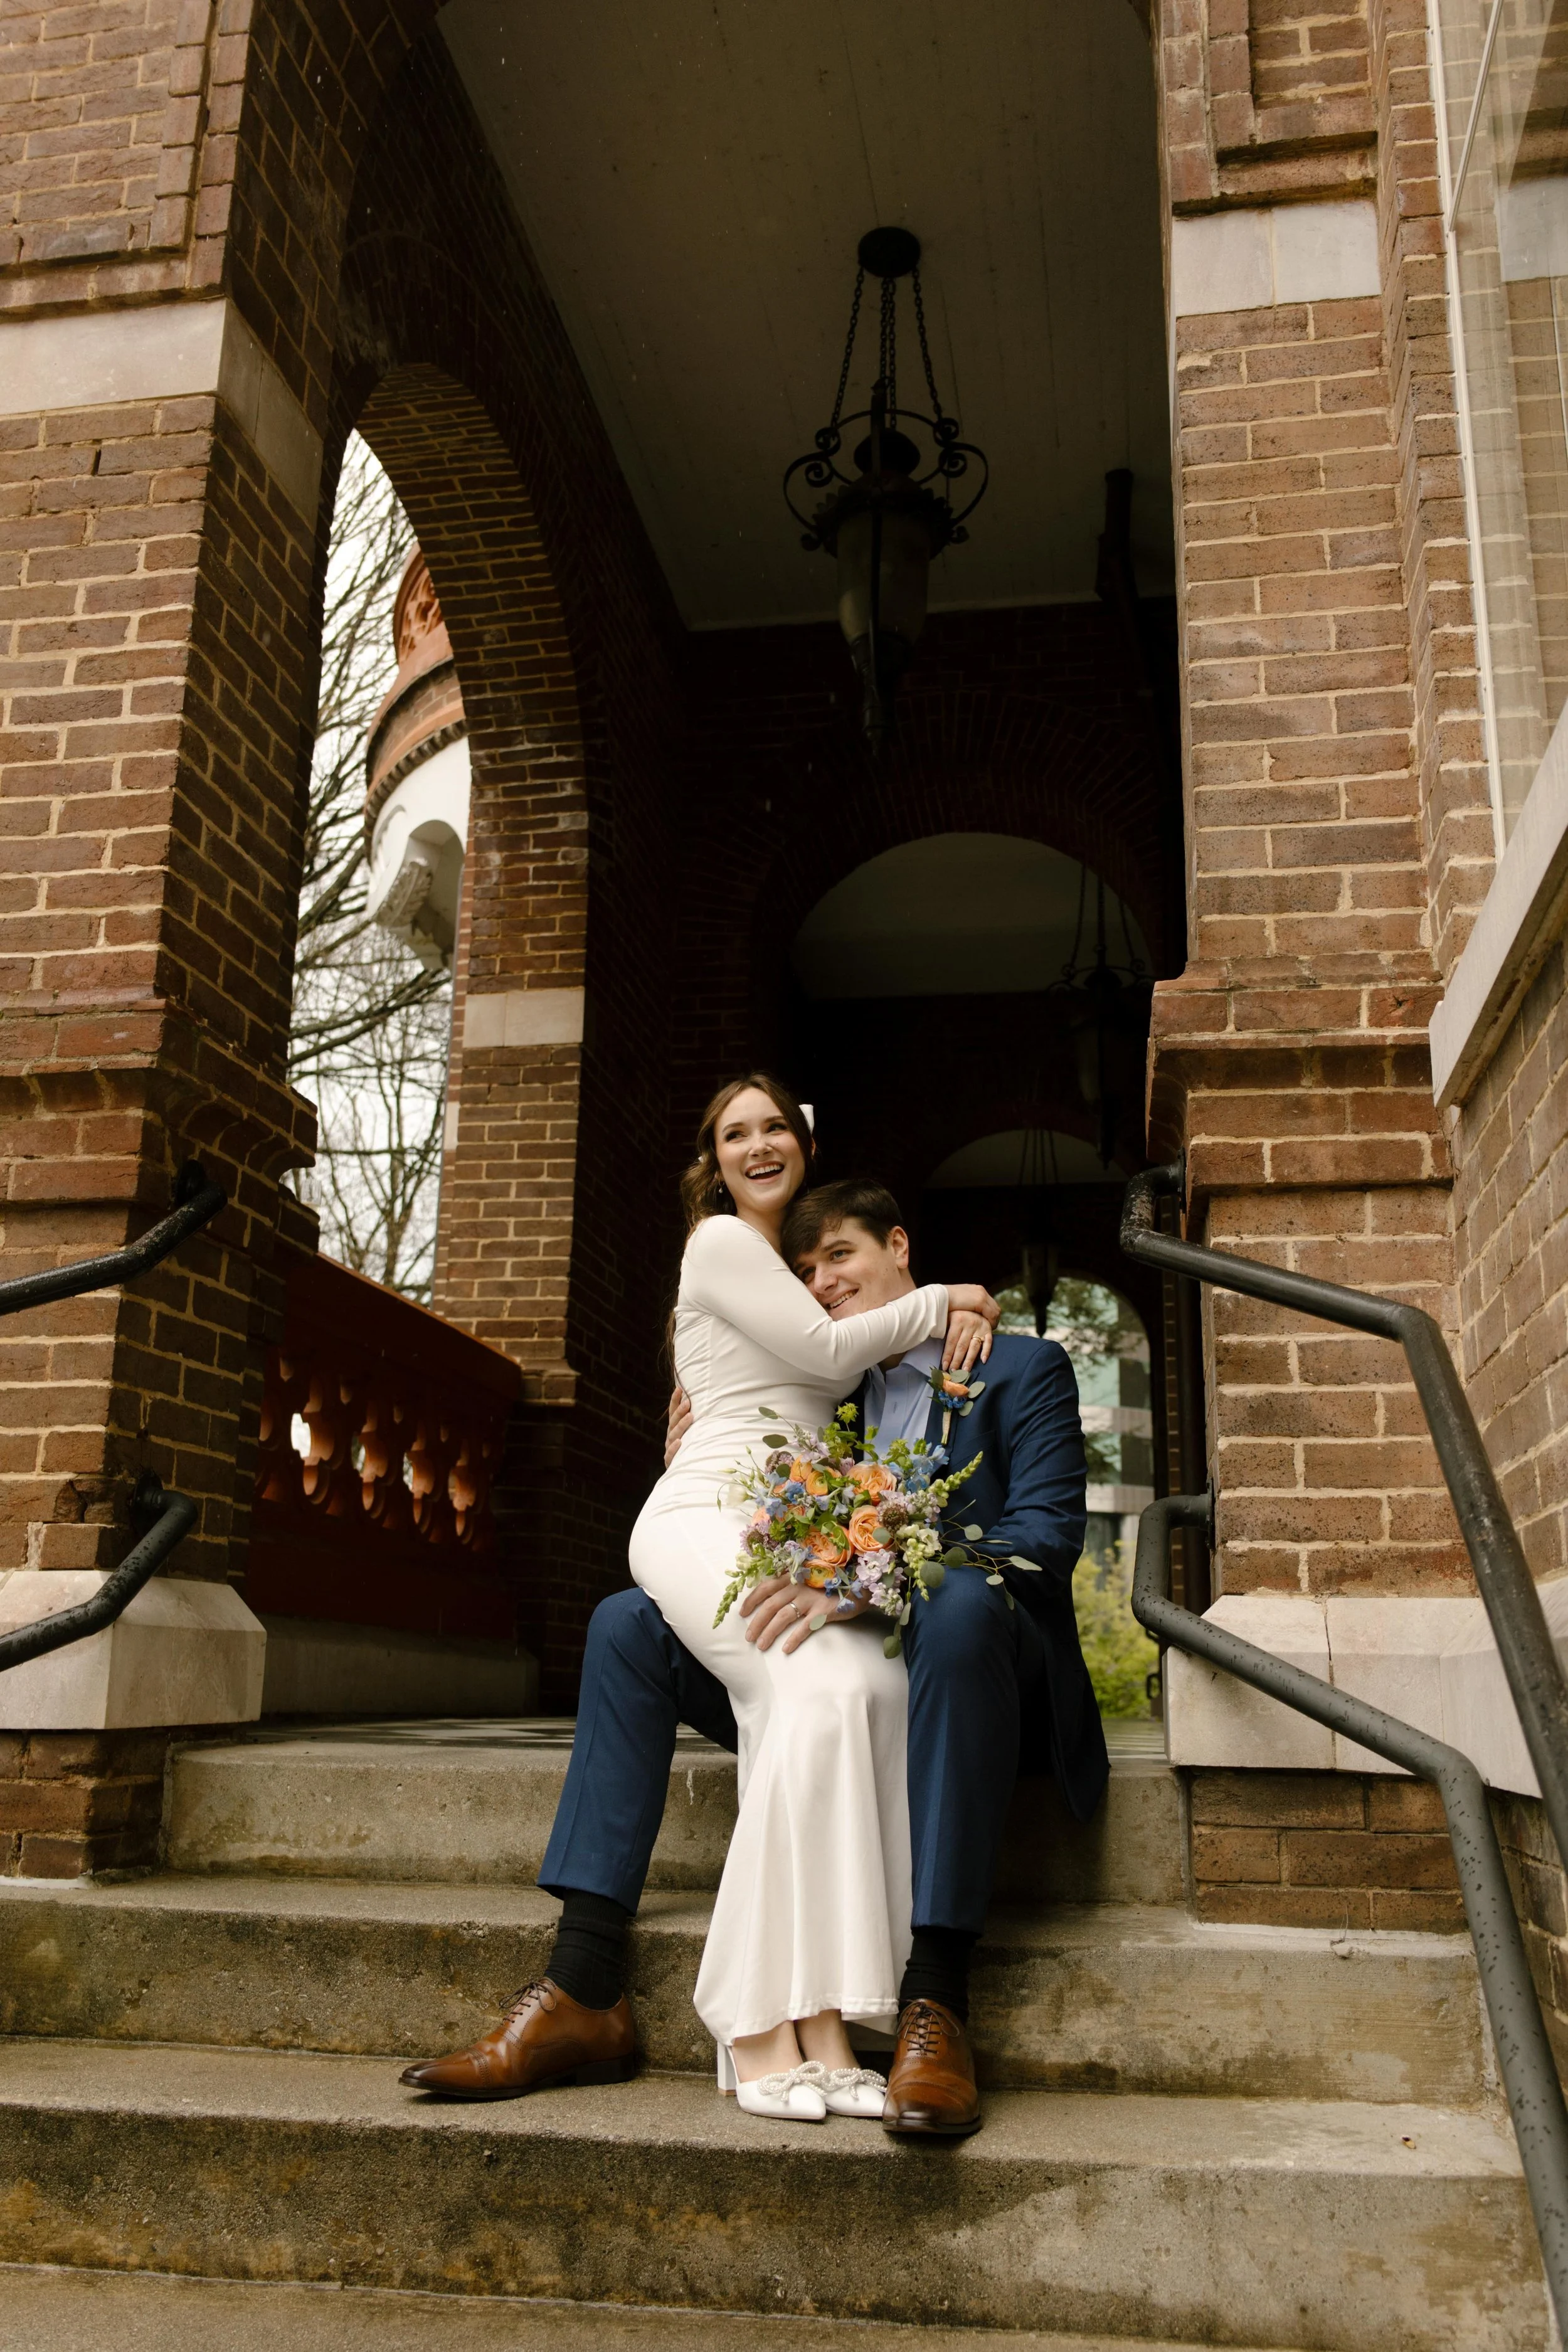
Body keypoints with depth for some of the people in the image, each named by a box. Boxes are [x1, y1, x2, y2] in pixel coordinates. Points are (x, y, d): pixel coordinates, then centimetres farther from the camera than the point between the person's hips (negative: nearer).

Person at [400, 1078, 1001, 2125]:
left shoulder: (796, 1266, 32)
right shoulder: (721, 1242, 6)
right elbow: (827, 1354, -2)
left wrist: (956, 1310, 11)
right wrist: (938, 1299, 11)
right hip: (706, 1520, -6)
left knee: (881, 1680, -27)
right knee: (823, 1689, -34)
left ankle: (819, 2027, -33)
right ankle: (763, 2029, -32)